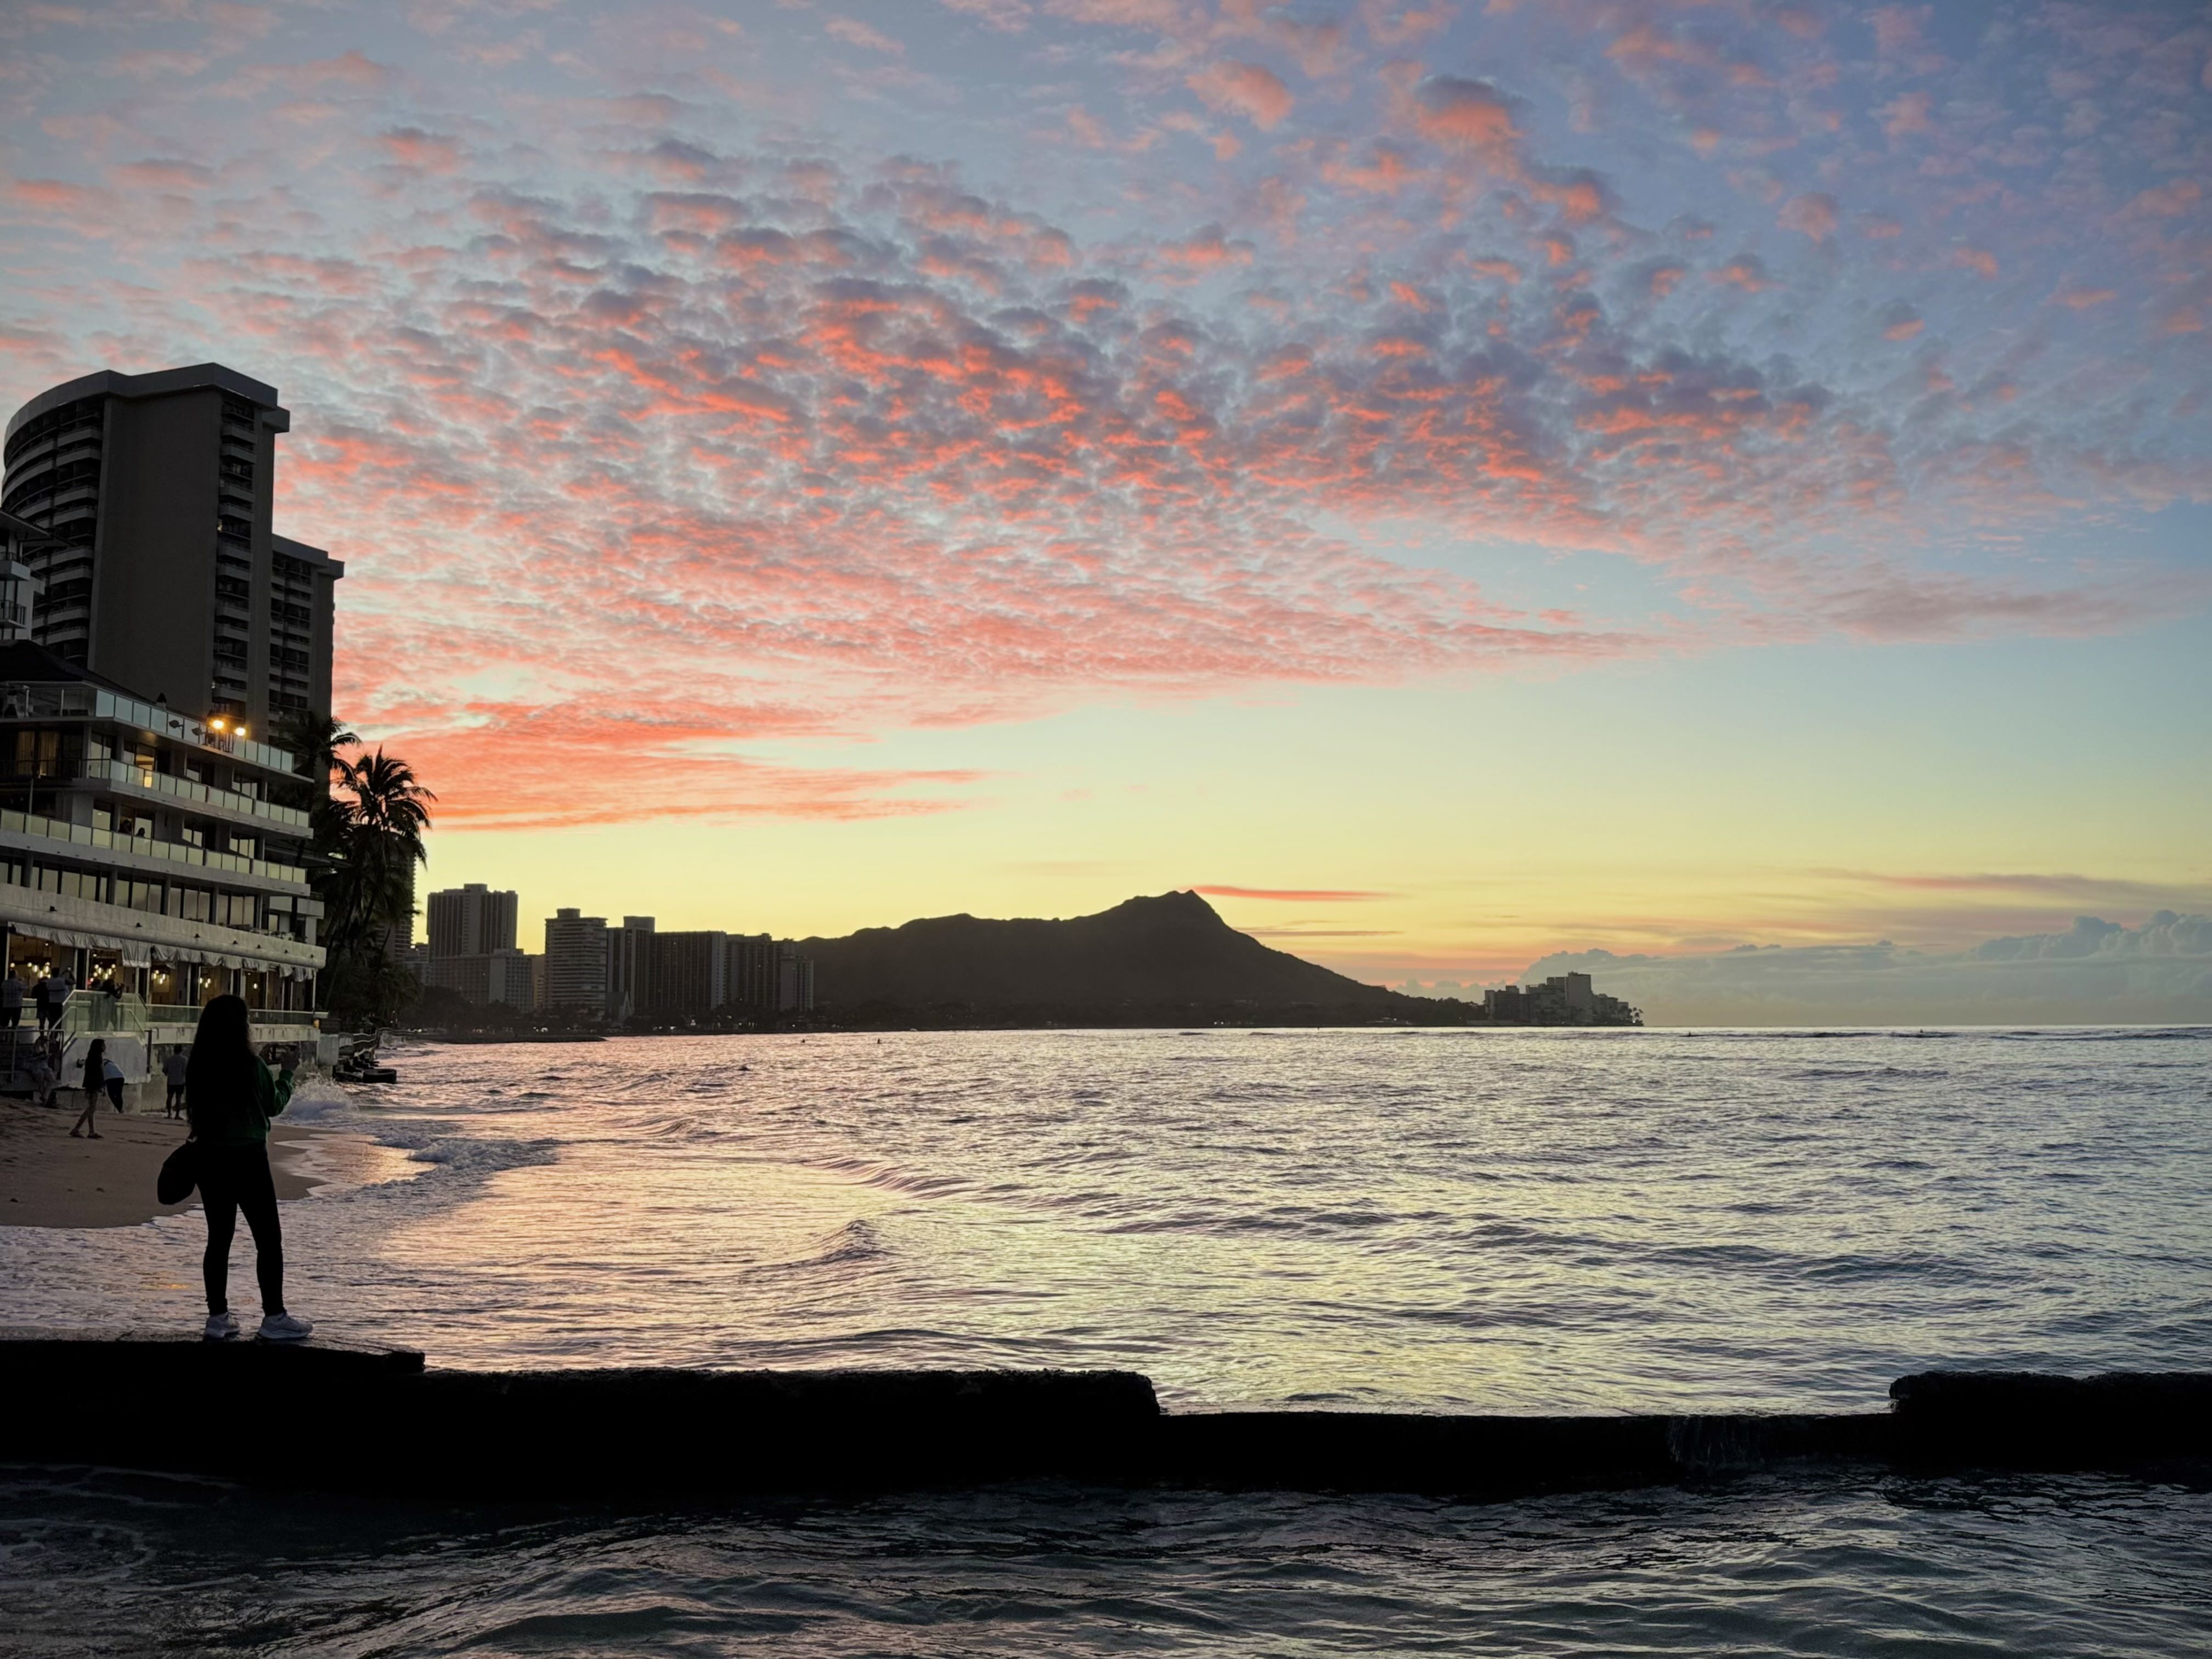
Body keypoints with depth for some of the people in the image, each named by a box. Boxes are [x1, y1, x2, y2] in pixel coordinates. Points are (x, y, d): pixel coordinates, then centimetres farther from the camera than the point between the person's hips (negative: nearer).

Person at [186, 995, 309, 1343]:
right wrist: (288, 1078, 15)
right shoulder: (251, 1064, -14)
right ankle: (274, 1317, 4)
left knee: (219, 1237, 12)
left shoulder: (196, 1067, -1)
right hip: (248, 1157, -5)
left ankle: (218, 1317, 15)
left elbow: (194, 1109, 6)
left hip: (210, 1158, 5)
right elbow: (274, 1105, 0)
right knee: (268, 1238, 3)